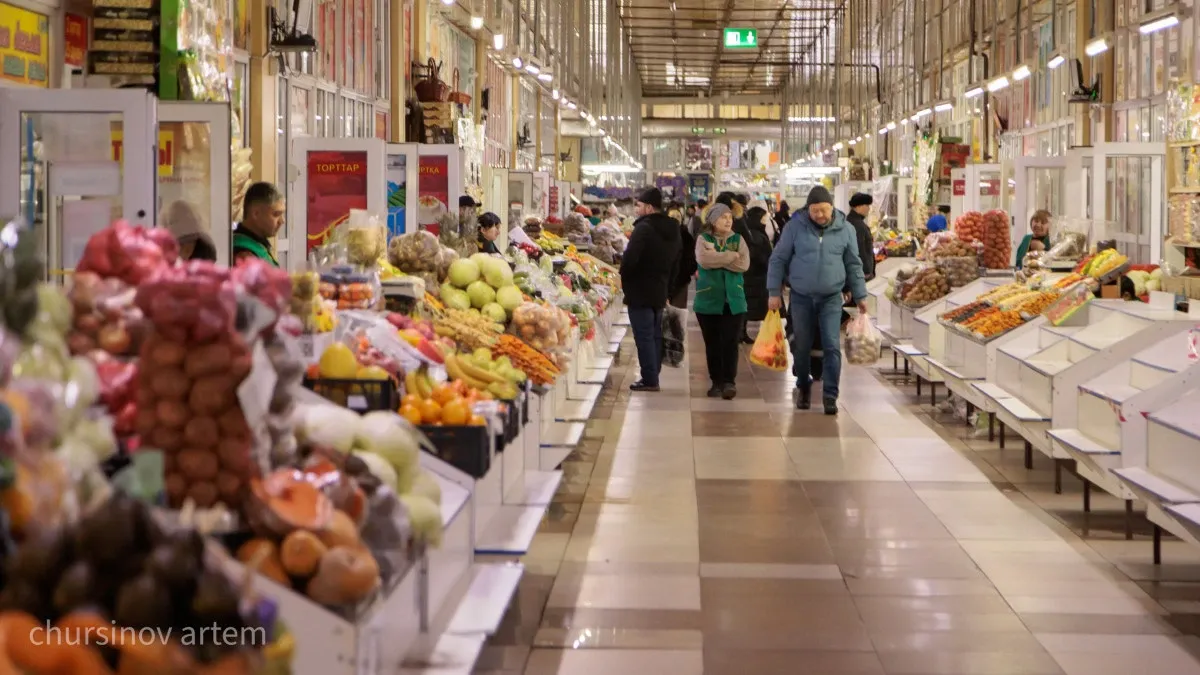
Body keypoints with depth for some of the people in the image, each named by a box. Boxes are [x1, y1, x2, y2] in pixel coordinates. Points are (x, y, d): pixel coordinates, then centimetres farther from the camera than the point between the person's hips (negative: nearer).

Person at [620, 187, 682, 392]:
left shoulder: (643, 228, -17)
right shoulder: (673, 231, 11)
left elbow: (630, 259, -24)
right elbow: (676, 265, 17)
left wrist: (623, 277, -7)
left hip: (640, 292, -8)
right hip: (660, 292, 8)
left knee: (644, 336, -5)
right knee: (655, 335, 15)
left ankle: (649, 379, -5)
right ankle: (653, 377, 20)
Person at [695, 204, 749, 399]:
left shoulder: (738, 240, 7)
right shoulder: (703, 239, 2)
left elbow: (744, 264, -9)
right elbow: (704, 260, -18)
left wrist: (717, 257, -13)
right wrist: (731, 256, -13)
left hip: (733, 300, 0)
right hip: (708, 299, 0)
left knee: (730, 343, -7)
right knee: (712, 344, 5)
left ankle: (729, 381, -6)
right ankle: (716, 382, 13)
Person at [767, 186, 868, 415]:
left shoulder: (845, 230, -1)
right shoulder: (795, 226, -5)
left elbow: (853, 265, 8)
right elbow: (778, 260, 0)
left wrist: (860, 296, 9)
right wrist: (774, 292, -3)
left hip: (831, 298, 0)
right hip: (801, 297, 0)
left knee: (832, 347, -9)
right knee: (802, 347, 9)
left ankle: (830, 395, -4)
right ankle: (804, 388, 28)